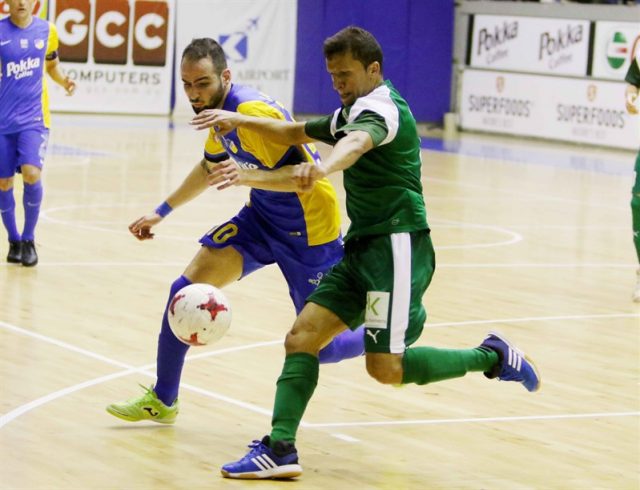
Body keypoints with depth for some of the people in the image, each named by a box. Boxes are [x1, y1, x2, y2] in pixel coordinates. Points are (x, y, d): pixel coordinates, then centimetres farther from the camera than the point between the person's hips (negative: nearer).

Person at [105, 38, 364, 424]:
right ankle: (162, 401, 6)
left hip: (307, 229, -8)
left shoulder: (254, 112, -27)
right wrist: (162, 212, 22)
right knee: (186, 289, -6)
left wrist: (248, 176, -44)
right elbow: (210, 167, 22)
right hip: (262, 217, 8)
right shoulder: (218, 111, 1)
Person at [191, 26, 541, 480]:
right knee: (302, 335, -3)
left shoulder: (381, 108, -12)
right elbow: (294, 132, 29)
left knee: (386, 367, -14)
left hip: (397, 248, -10)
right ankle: (280, 450, -5)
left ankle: (491, 356, 3)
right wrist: (241, 120, 12)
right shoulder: (351, 114, 20)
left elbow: (357, 143, -36)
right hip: (364, 247, 10)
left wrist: (322, 168, -58)